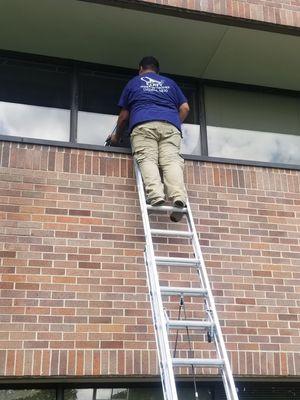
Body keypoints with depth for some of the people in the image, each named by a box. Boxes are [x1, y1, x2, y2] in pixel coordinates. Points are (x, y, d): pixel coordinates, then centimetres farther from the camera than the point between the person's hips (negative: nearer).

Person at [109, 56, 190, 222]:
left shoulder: (133, 82, 27)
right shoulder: (170, 82, 31)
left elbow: (124, 115, 26)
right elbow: (185, 108, 22)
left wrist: (116, 137, 39)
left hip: (143, 124, -1)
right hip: (170, 125, 2)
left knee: (147, 159, -14)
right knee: (172, 160, -12)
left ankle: (156, 194, -39)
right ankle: (179, 196, -37)